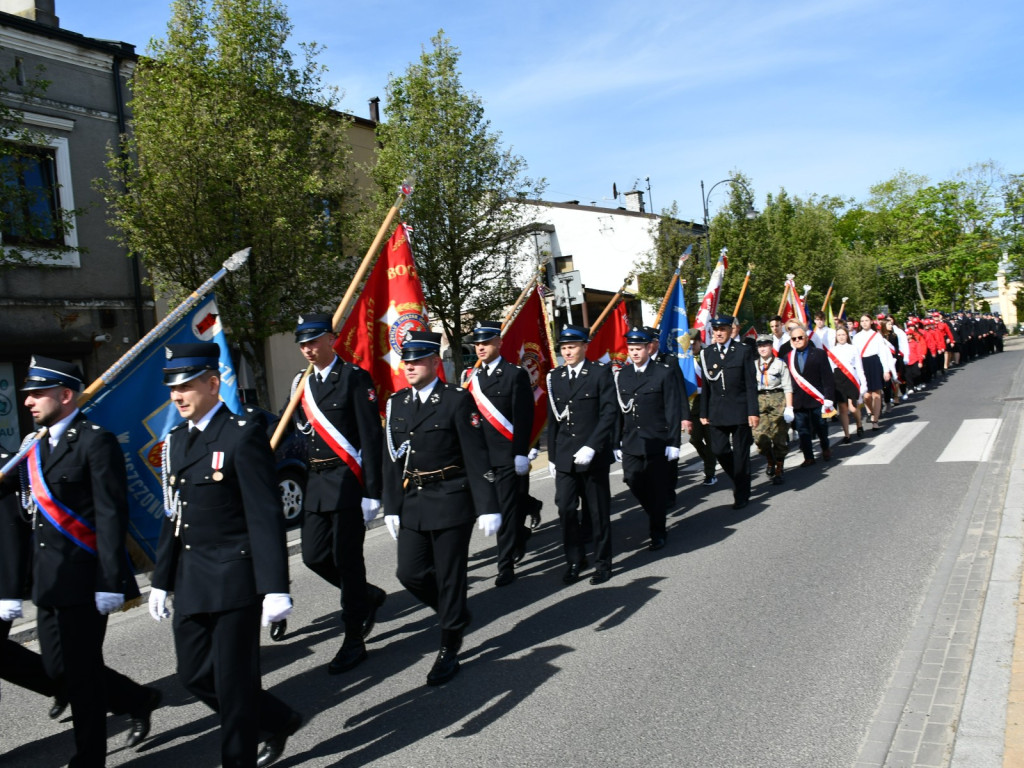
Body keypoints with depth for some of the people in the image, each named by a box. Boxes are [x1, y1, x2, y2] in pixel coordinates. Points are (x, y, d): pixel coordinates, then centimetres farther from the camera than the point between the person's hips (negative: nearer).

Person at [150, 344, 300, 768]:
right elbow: (174, 518, 16)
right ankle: (278, 721, 34)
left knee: (234, 681, 3)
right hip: (190, 584, 8)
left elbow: (266, 517, -16)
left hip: (234, 580, -8)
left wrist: (275, 588, -19)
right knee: (194, 675, 14)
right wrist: (162, 581, 16)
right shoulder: (175, 441, 11)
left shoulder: (243, 435, -13)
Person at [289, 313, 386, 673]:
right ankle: (369, 596, 33)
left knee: (346, 559, -1)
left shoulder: (355, 377, -8)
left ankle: (354, 641, 12)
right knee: (314, 556, 9)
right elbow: (304, 432, 16)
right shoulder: (302, 384, 12)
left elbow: (371, 438, -11)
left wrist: (372, 493, -15)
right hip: (316, 482, 7)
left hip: (348, 481, -7)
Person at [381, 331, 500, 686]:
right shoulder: (396, 403, 9)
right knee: (410, 573, 5)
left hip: (451, 501, -5)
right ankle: (456, 614, 32)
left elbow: (477, 457, -10)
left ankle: (449, 649, 18)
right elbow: (392, 459, 12)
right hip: (411, 502, 6)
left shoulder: (457, 400, -7)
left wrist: (487, 507, -13)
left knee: (450, 575, 2)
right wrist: (391, 507, 9)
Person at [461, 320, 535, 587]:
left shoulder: (515, 374, -5)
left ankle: (506, 565, 8)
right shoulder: (470, 376, 11)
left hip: (506, 455, -5)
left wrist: (521, 454, -14)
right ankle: (519, 534, 39)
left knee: (506, 510, -2)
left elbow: (523, 418, -9)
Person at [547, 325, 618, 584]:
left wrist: (591, 448, -17)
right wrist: (552, 456, 10)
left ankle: (603, 562, 22)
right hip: (564, 456, 3)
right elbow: (553, 419, 12)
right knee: (565, 509, -1)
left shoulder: (600, 373, -3)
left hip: (594, 455, -3)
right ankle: (574, 560, 16)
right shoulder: (555, 377, 9)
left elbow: (609, 413, -9)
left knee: (598, 512, 7)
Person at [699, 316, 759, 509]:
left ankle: (741, 495, 16)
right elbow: (706, 385, 7)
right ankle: (740, 479, 26)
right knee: (719, 450, 0)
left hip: (739, 411, -3)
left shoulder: (743, 351, -1)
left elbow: (751, 384, -3)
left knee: (740, 454, 3)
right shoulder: (707, 353, 7)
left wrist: (753, 411, -9)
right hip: (716, 412, 3)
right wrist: (703, 413, 5)